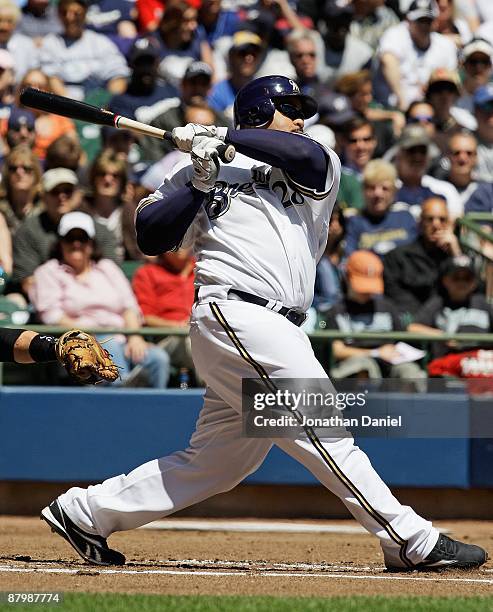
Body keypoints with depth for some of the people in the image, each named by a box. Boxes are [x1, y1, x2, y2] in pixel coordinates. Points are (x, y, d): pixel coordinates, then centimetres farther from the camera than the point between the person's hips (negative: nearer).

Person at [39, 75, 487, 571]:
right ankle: (412, 542, -15)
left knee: (218, 460, 8)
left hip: (277, 332, 6)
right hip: (234, 314, -6)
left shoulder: (315, 172, 22)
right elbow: (149, 238, 5)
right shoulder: (198, 173, 13)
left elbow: (309, 157, -2)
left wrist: (225, 137, -1)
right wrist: (200, 183, -5)